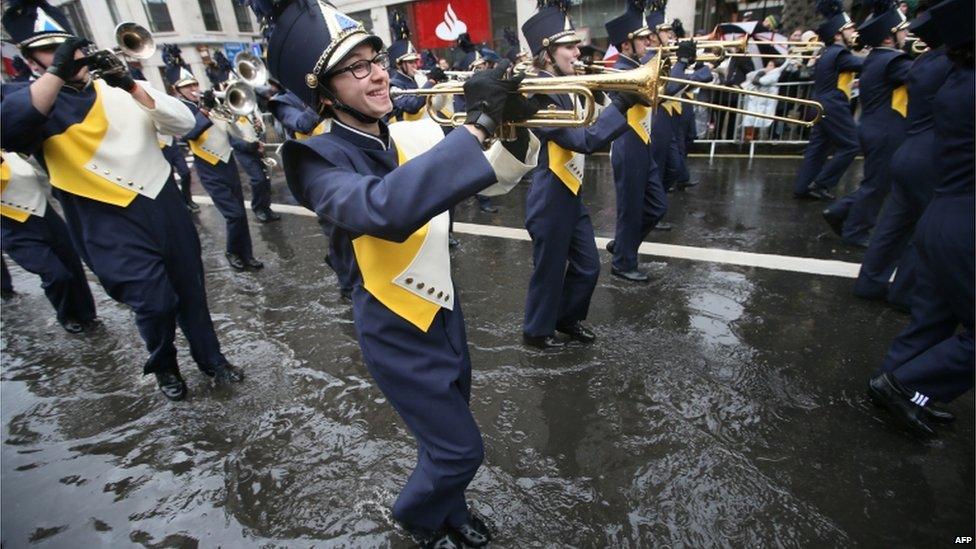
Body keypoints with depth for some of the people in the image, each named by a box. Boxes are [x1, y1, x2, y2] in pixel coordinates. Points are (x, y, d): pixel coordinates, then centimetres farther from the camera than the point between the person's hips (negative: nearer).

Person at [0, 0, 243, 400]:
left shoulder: (120, 88, 8)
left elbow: (185, 123, -3)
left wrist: (132, 87, -14)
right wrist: (57, 72, -25)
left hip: (164, 203, 4)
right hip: (108, 221, -3)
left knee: (190, 288, 12)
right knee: (155, 302, -12)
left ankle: (210, 358, 33)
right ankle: (163, 366, 19)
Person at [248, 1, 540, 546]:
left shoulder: (416, 132, -2)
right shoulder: (320, 157, -20)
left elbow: (492, 176, 1)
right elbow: (383, 209, -42)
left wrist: (514, 126, -20)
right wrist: (478, 123, -40)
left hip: (443, 306, 6)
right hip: (396, 328, -6)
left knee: (448, 426, 23)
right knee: (460, 449, 4)